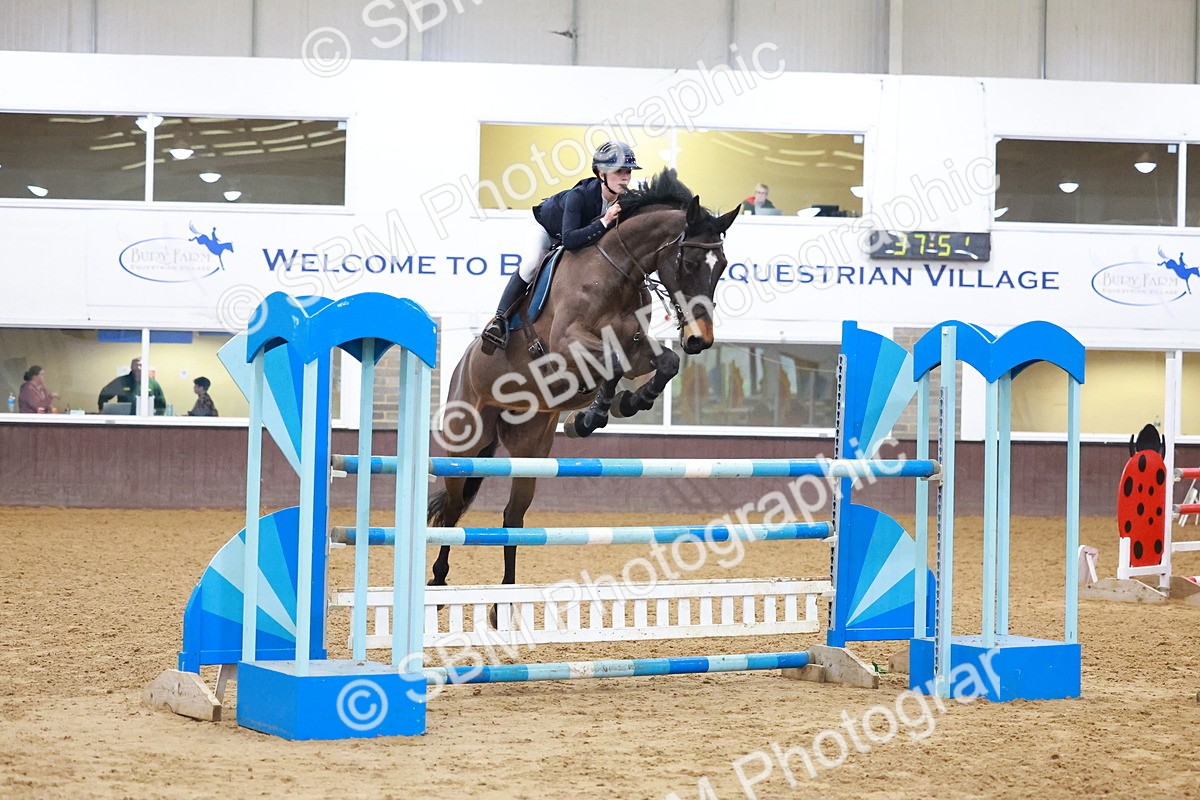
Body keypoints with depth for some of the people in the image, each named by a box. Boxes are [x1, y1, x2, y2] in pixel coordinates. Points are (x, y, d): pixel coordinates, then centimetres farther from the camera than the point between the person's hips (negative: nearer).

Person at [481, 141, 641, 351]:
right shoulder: (579, 195, -45)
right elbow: (569, 240, -55)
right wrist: (603, 222, -61)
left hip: (584, 229, 6)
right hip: (548, 226, -6)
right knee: (531, 265, -24)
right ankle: (500, 318, -19)